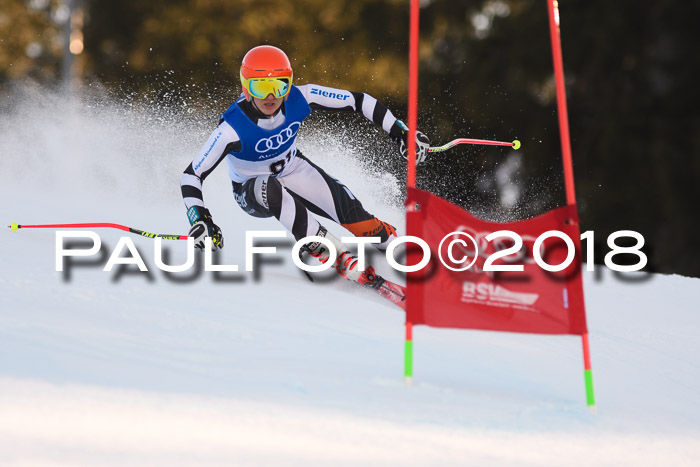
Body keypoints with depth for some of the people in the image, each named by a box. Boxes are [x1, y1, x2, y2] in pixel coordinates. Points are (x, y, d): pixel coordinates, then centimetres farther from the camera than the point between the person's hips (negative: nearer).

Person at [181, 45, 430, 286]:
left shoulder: (299, 99, -25)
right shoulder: (232, 128, -34)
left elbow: (358, 101, -16)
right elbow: (191, 176, -31)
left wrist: (401, 131, -20)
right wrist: (200, 220, -46)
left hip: (293, 169, 3)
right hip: (251, 188, -3)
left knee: (353, 214, -18)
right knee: (271, 190, -40)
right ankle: (339, 256, -33)